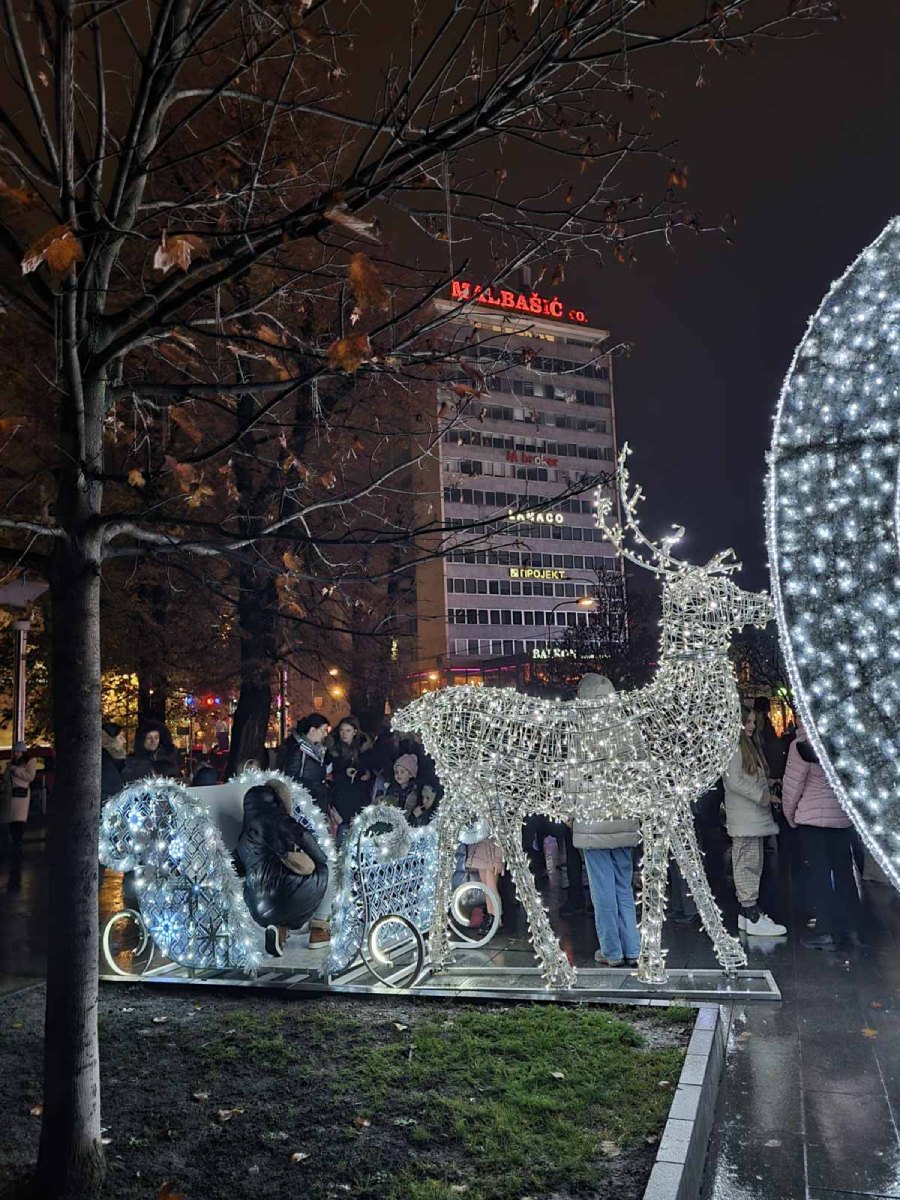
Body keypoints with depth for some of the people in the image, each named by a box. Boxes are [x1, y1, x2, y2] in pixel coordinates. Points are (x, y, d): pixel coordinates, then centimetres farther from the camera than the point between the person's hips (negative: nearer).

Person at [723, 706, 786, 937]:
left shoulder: (750, 747, 19)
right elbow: (734, 781, -18)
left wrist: (768, 787, 8)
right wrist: (762, 795, -15)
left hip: (756, 817, 10)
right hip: (744, 818, -10)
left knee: (753, 866, 11)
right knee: (747, 864, -7)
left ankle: (747, 912, 17)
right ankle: (752, 917, -6)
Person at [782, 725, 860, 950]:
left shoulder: (803, 746, -14)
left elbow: (793, 784, -10)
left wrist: (790, 814, 4)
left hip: (813, 817, -5)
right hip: (843, 816, 5)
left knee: (819, 874, 0)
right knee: (844, 872, 13)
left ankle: (826, 932, 1)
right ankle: (851, 927, 19)